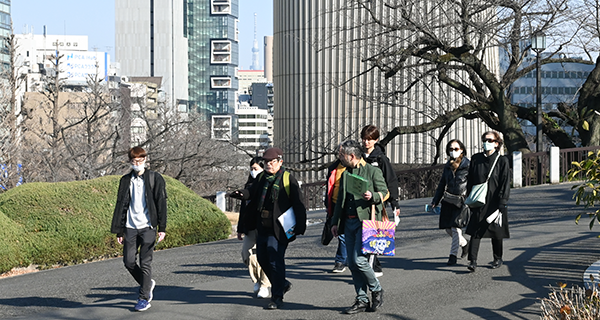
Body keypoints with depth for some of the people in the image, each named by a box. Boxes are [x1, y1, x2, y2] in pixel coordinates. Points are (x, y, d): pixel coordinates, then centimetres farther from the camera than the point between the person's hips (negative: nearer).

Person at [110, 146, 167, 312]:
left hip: (147, 226, -4)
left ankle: (144, 297, 5)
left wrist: (162, 228, -9)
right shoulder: (126, 180, 10)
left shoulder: (155, 178, 1)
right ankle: (148, 283, 25)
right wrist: (119, 230, 10)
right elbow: (120, 205, 13)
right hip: (130, 227, 4)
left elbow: (161, 203, -2)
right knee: (129, 261, 0)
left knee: (145, 263, -4)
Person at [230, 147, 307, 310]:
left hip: (278, 229, -7)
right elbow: (252, 191, 7)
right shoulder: (262, 177, 13)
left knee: (276, 262, -7)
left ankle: (277, 298, 1)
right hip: (262, 228, 7)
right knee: (262, 258, 14)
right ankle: (282, 284, 34)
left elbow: (298, 204, -8)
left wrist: (300, 227, -13)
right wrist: (241, 193, -18)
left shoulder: (288, 179, -7)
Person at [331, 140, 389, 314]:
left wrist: (372, 196, -23)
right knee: (352, 263, 5)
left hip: (365, 221, -7)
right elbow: (340, 200, 22)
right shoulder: (345, 174, 17)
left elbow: (384, 192, -3)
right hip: (349, 222, 7)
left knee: (359, 259, -15)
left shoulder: (373, 171, -3)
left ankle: (377, 290, 6)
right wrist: (335, 222, 17)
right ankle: (362, 300, 13)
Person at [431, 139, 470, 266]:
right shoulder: (448, 166, 11)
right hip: (448, 201, 6)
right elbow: (442, 184, 17)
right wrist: (435, 201, 15)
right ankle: (464, 243, 31)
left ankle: (453, 255, 1)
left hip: (462, 202, -6)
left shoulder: (468, 165, -6)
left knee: (456, 228, -10)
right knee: (448, 228, 6)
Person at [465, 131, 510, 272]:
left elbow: (505, 183, -6)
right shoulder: (476, 159, 7)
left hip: (494, 202, -2)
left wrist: (502, 203, -14)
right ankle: (473, 261, -12)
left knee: (496, 231, 9)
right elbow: (470, 181, 12)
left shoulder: (502, 161, -2)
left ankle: (498, 259, 26)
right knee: (475, 231, -8)